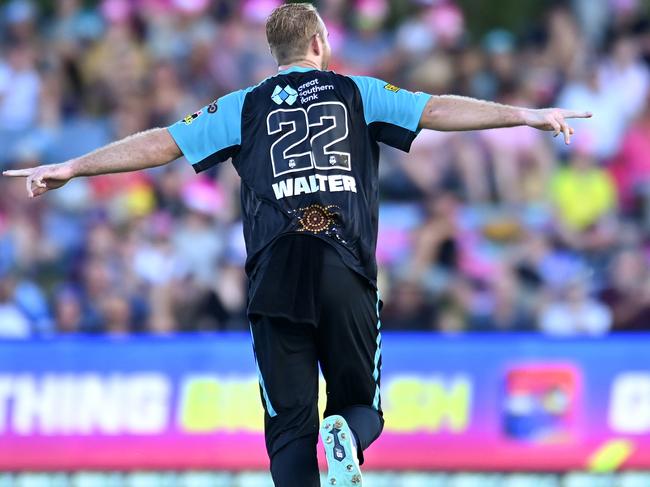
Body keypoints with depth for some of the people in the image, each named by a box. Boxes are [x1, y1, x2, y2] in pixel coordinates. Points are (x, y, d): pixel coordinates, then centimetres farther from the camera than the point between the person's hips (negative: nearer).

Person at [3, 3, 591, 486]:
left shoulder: (245, 107, 13)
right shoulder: (355, 92, 12)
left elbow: (162, 143, 10)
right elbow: (434, 111, 2)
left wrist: (70, 168, 16)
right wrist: (525, 115, 3)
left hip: (276, 280, 0)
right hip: (348, 279, 0)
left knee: (290, 428, 2)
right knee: (361, 404, 13)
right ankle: (347, 435, -22)